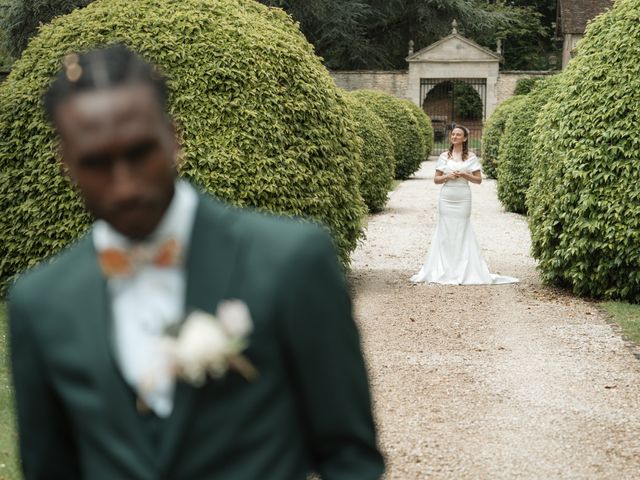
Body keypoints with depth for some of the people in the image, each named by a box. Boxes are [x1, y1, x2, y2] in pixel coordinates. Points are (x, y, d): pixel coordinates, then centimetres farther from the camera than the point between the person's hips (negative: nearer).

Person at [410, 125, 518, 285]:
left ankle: (463, 272, 4)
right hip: (446, 198, 2)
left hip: (463, 199, -2)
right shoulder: (444, 156, 7)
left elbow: (478, 180, 3)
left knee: (462, 232, -2)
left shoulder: (471, 157, 2)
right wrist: (447, 177, -10)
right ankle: (444, 270, 7)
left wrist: (464, 175, -11)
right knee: (445, 232, 1)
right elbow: (436, 179, 9)